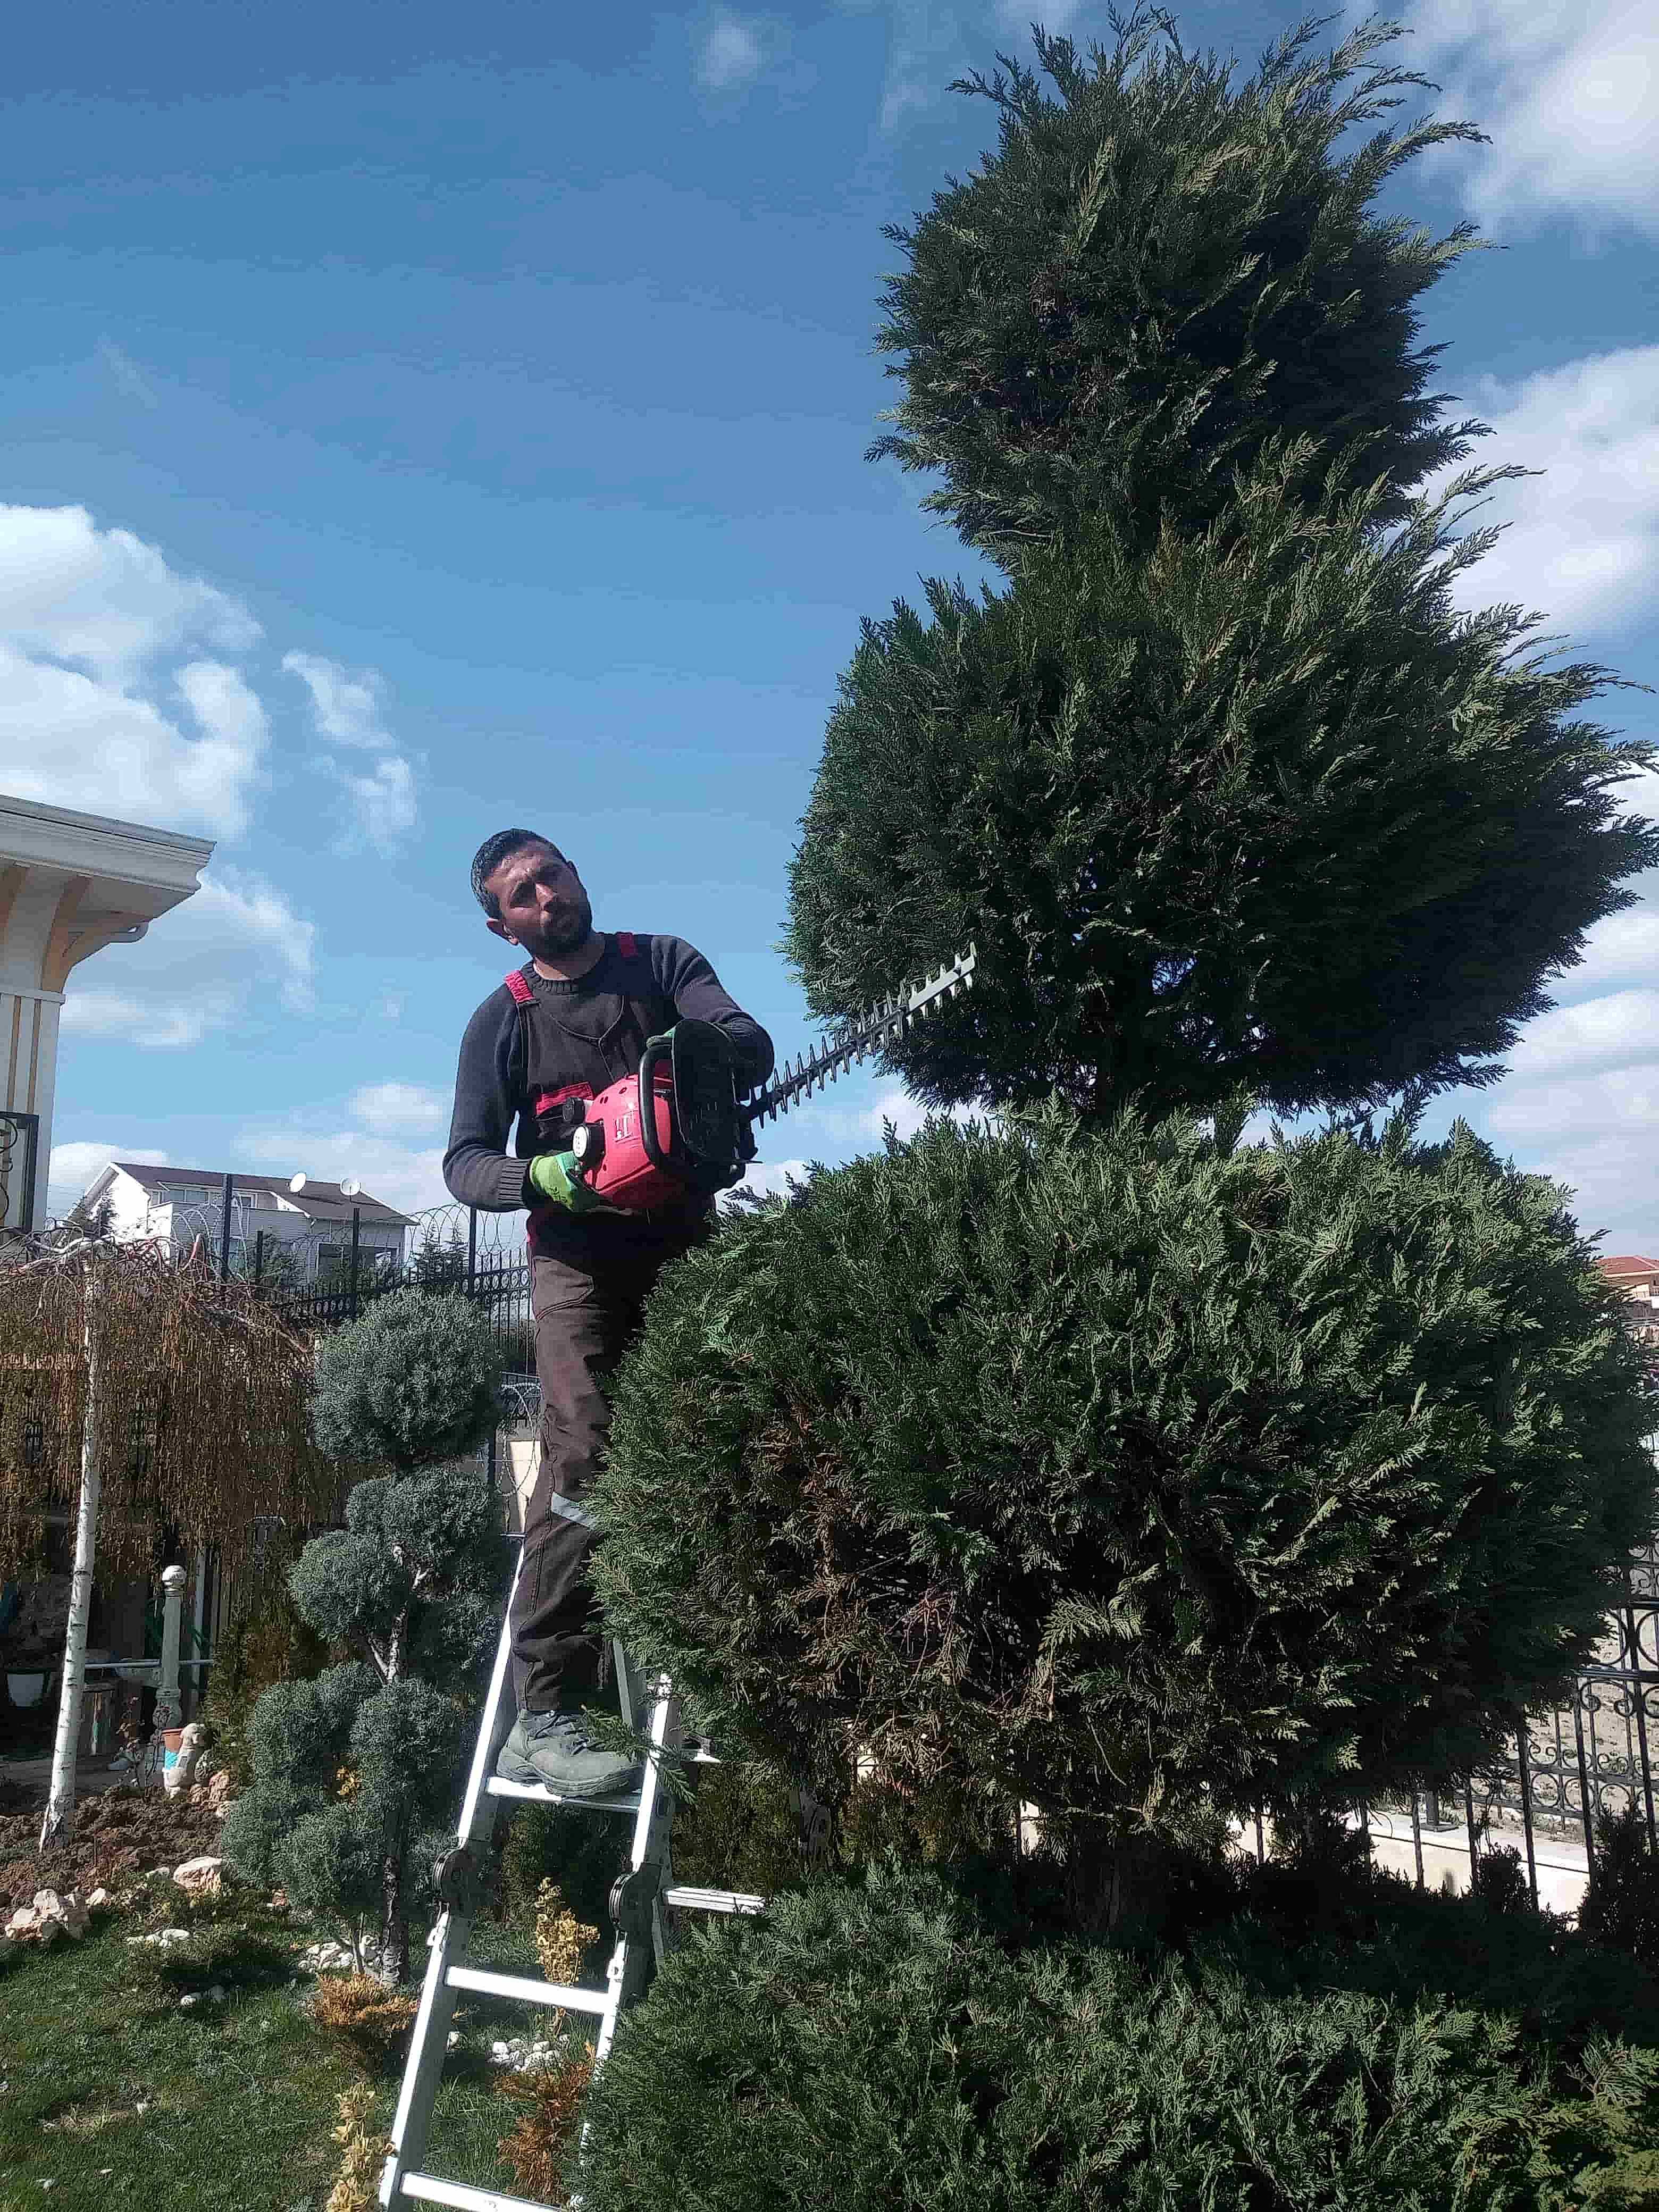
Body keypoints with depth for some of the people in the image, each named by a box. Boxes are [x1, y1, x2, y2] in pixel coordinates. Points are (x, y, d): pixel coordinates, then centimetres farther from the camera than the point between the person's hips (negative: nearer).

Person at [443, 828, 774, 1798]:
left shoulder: (663, 962, 11)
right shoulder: (502, 1021, 9)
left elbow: (751, 1042, -5)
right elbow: (465, 1161, 2)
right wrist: (539, 1179, -20)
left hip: (684, 1243, 2)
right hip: (579, 1256, -2)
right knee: (583, 1455, -15)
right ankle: (545, 1717, -14)